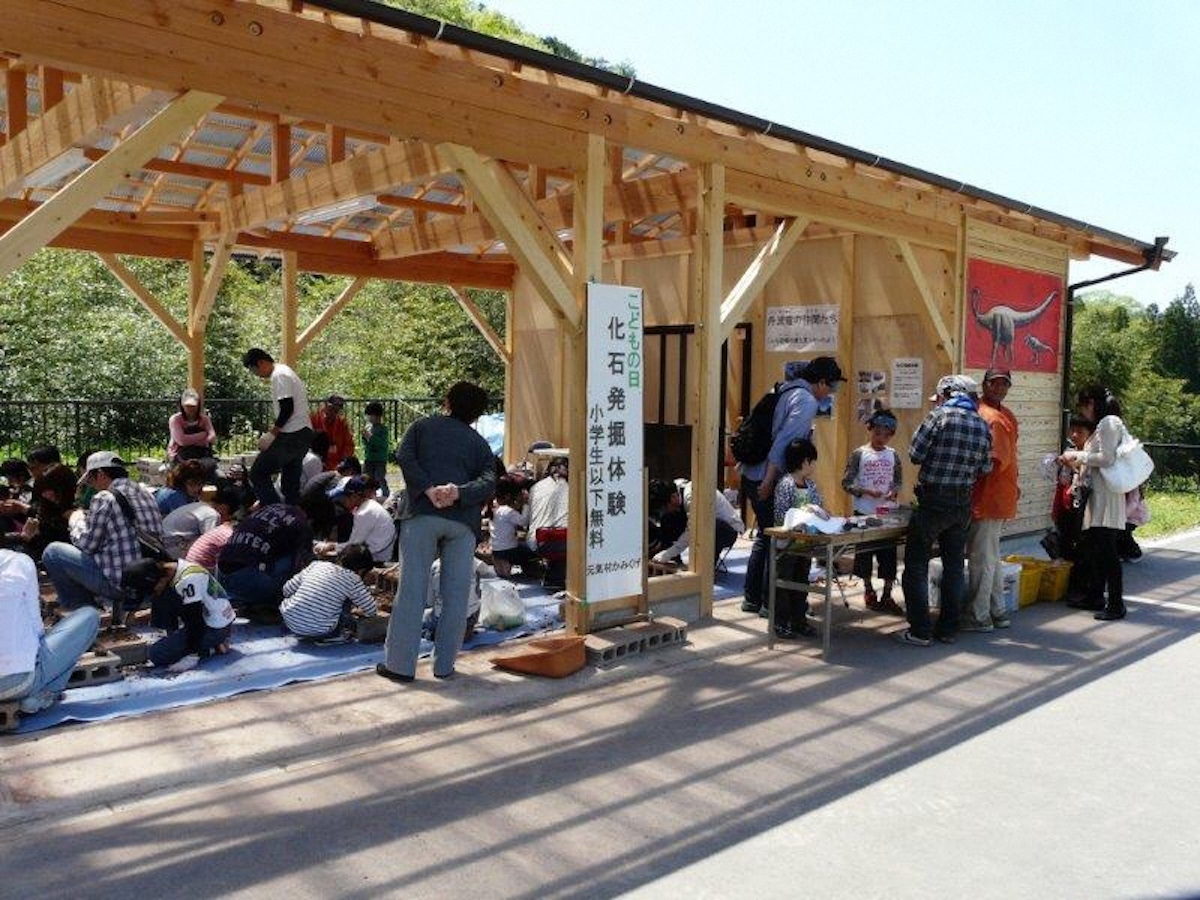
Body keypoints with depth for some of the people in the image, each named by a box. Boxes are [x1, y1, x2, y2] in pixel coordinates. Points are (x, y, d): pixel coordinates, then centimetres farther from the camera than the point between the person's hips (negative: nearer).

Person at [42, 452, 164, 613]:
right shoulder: (145, 492, 9)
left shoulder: (104, 499, -13)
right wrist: (87, 518, 22)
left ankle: (81, 608, 15)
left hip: (121, 584, -8)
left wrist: (76, 521, 13)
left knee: (52, 552, 5)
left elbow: (86, 545, -5)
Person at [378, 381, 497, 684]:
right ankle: (444, 664, 11)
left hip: (423, 514, -1)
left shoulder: (423, 426, 19)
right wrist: (459, 493, -12)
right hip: (463, 521, 1)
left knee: (411, 590, 1)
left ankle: (401, 664, 3)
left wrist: (429, 490, -9)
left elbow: (404, 457, -1)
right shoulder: (479, 443, 20)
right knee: (456, 595, 7)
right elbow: (489, 482, 2)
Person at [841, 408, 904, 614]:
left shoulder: (893, 455, 4)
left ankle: (887, 596, 11)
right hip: (864, 512, -2)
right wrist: (866, 491, -19)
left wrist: (895, 491, -8)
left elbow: (899, 479, 13)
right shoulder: (859, 454, -5)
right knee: (864, 552, 8)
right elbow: (846, 483, -7)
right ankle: (868, 590, 26)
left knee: (889, 554, 1)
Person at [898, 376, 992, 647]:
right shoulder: (983, 426, 5)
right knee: (954, 565, 14)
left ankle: (920, 631, 0)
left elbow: (915, 454, -10)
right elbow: (986, 468, 7)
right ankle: (949, 629, 19)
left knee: (916, 566, 2)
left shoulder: (939, 416, -11)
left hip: (933, 502, -5)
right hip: (963, 504, 6)